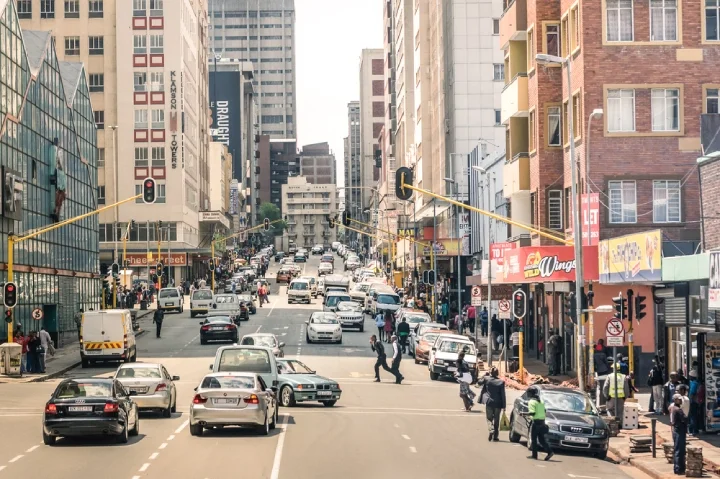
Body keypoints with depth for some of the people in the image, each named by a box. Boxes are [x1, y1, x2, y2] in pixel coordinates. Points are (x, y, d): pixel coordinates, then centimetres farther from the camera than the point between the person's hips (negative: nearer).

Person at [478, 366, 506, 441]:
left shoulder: (486, 379, -8)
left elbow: (479, 381, 13)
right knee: (496, 420, 11)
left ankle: (491, 431, -18)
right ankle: (495, 436, 13)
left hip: (489, 402, 0)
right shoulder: (501, 382, -8)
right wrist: (503, 405, -1)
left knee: (489, 418, 9)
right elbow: (503, 394, -5)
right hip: (498, 403, 1)